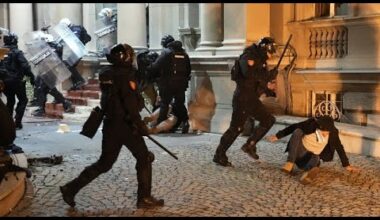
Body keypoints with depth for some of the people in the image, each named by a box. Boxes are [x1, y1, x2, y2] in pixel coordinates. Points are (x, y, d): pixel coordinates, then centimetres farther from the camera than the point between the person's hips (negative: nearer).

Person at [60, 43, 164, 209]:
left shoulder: (106, 74, 10)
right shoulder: (125, 75, -14)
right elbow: (131, 104, -20)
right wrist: (141, 125, -15)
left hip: (110, 124, 8)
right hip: (125, 124, -8)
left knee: (105, 162, 15)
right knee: (144, 158, 7)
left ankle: (71, 188, 12)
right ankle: (144, 198, 10)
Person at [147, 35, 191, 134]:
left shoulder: (166, 52, -8)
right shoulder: (184, 53, 10)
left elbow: (156, 66, -14)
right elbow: (188, 69, 13)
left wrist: (148, 68, 3)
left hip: (168, 84, -4)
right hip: (181, 84, 4)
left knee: (164, 104, 3)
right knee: (180, 104, 15)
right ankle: (185, 121, -1)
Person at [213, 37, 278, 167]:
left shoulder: (260, 61, 16)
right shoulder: (248, 57, -13)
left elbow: (261, 80, 20)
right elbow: (249, 73, -32)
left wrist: (268, 86, -1)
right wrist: (268, 75, -23)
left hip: (252, 99, 9)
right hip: (242, 98, -9)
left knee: (269, 120, 10)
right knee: (236, 128, -8)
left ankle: (249, 145, 16)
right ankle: (219, 156, 1)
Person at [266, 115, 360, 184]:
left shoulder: (333, 132, -12)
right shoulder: (311, 123, -15)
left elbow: (339, 148, -2)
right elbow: (293, 127, -6)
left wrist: (346, 165, 3)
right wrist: (278, 136, -2)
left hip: (312, 157, 1)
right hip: (299, 152, -1)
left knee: (316, 158, -36)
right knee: (297, 131, -29)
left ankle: (307, 173, -68)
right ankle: (290, 163, -35)